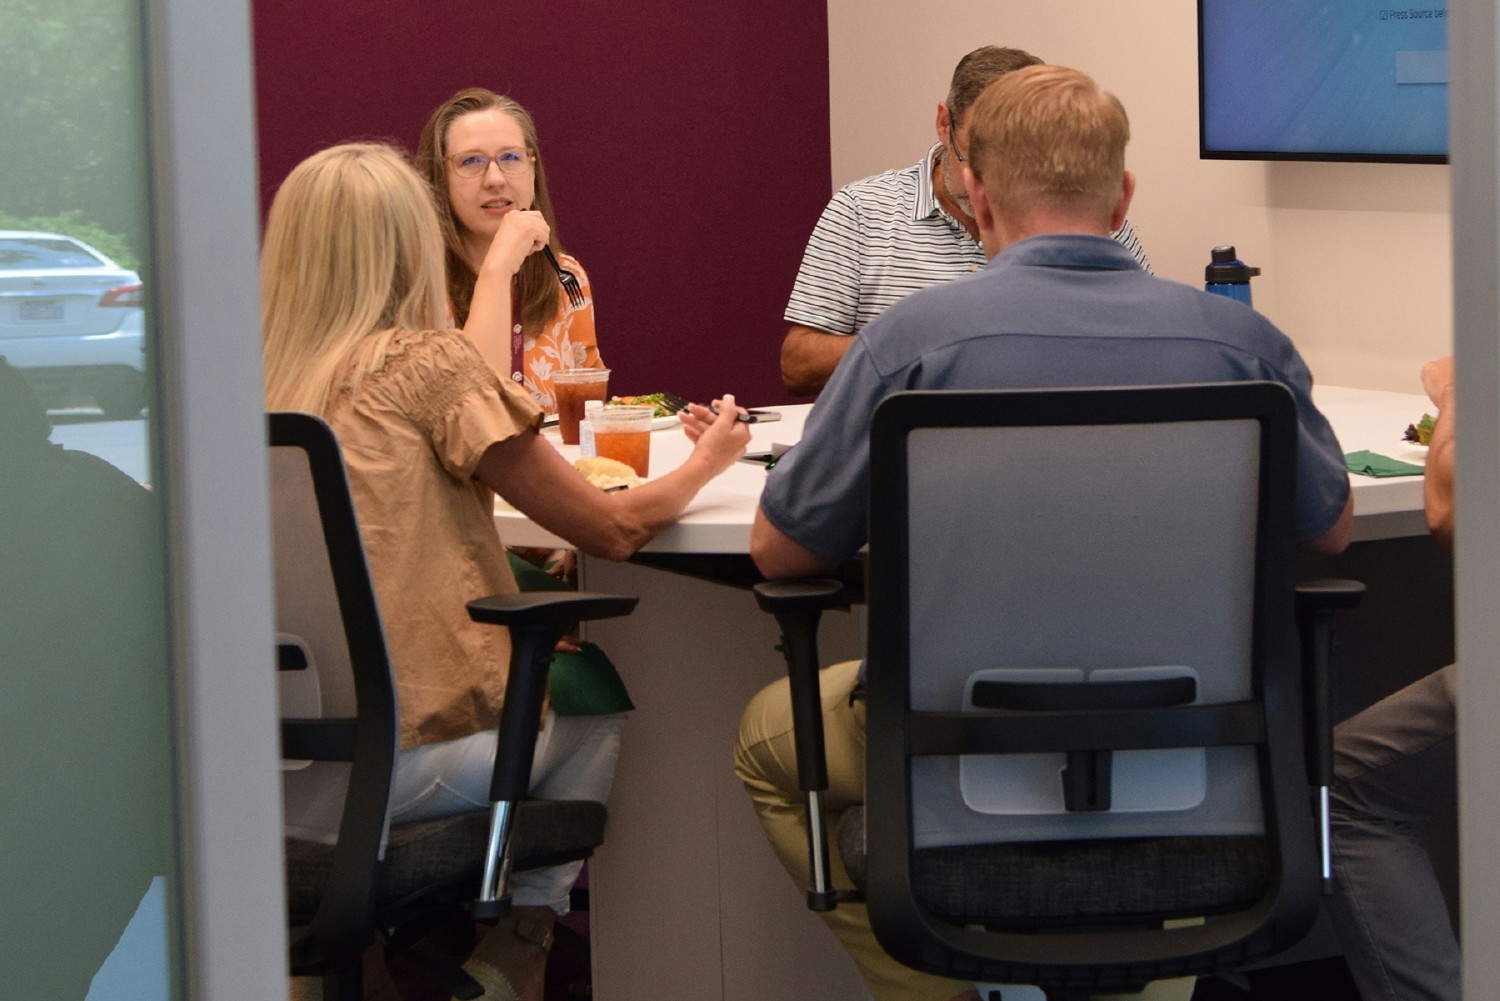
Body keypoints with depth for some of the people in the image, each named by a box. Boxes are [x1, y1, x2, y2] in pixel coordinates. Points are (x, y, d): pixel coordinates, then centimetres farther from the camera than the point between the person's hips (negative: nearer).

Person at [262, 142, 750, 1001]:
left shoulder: (268, 381, 8)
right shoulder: (427, 364, -8)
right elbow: (614, 529, -2)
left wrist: (496, 266, 41)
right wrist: (704, 463, 18)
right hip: (388, 764, -6)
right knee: (598, 712, 22)